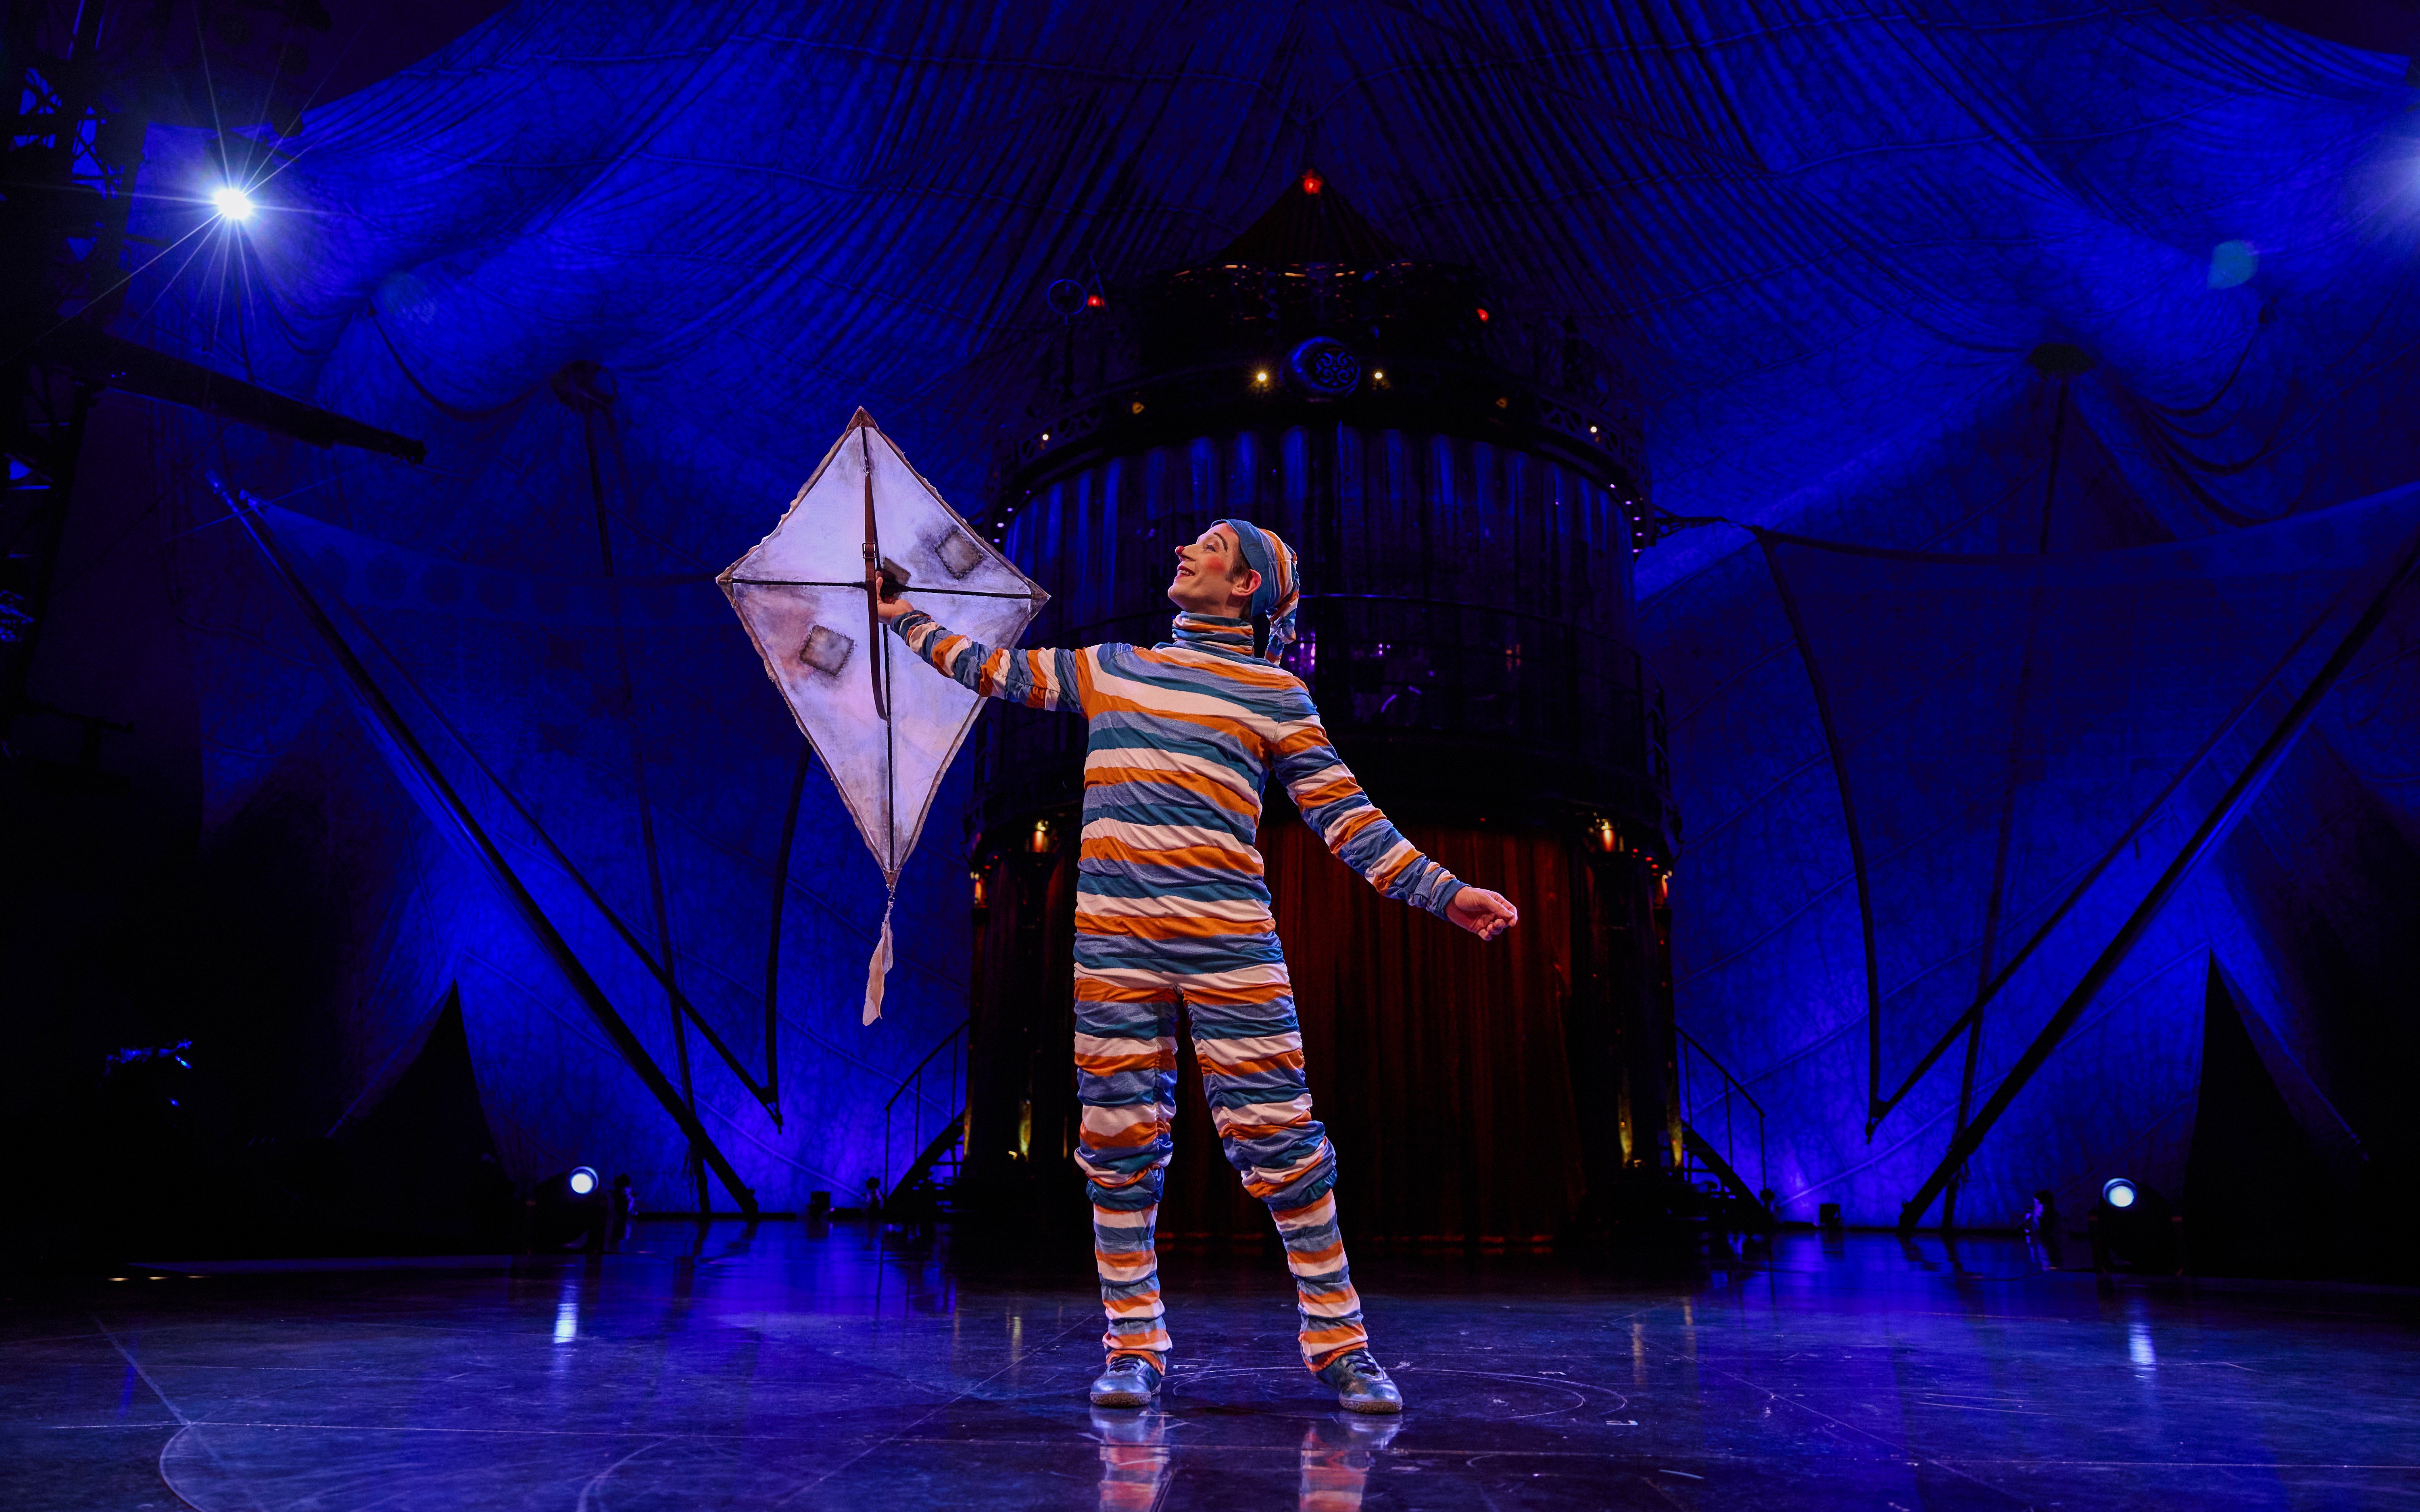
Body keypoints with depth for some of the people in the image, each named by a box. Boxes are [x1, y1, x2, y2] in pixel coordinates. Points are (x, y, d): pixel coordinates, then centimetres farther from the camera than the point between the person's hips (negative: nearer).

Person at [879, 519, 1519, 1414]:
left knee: (1279, 1138, -5)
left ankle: (1337, 1342, 8)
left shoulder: (1275, 693, 9)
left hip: (1229, 943, -3)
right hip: (1113, 939, 3)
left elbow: (1344, 814, 5)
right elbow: (992, 670, 27)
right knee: (1118, 1141, 3)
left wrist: (1443, 892, -3)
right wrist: (901, 613, 32)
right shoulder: (1108, 668, 19)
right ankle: (1134, 1346, 16)